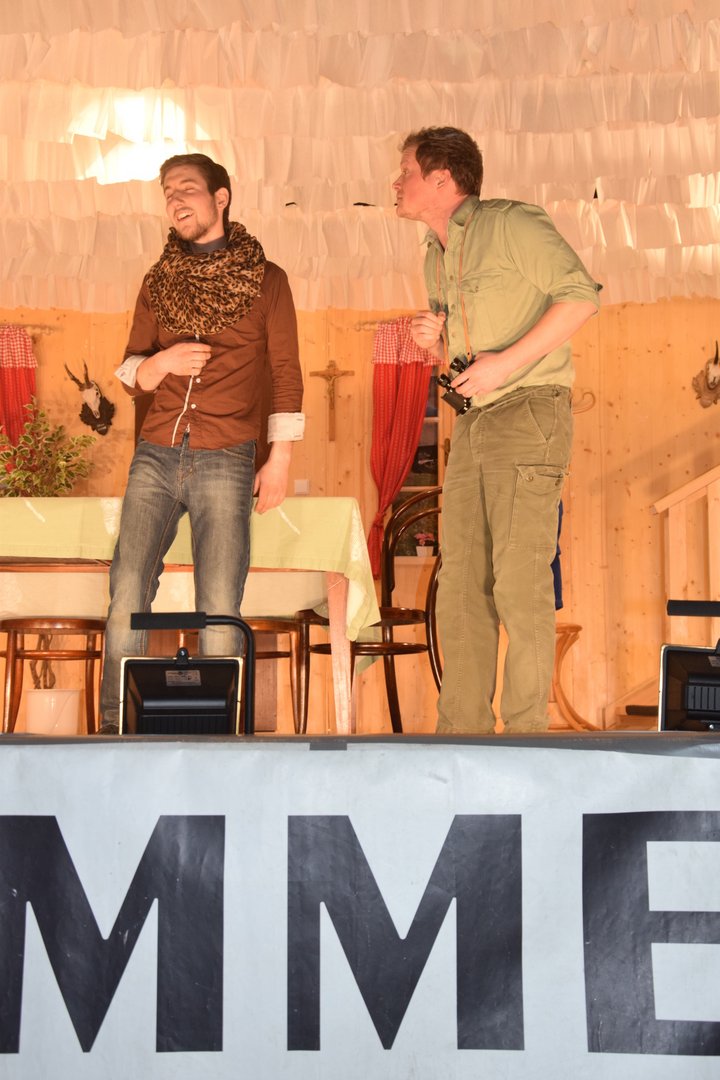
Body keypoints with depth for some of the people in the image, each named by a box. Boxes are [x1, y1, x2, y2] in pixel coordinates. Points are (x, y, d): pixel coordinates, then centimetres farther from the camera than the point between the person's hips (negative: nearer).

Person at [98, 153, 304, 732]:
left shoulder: (266, 280, 7)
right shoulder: (159, 282, 16)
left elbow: (286, 375, 5)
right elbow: (129, 372, 17)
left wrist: (280, 458, -2)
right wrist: (159, 364, -6)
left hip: (226, 462, -3)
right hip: (156, 456, 3)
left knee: (220, 608, -9)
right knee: (127, 596, -6)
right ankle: (114, 732, 0)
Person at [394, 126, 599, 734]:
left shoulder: (511, 223, -5)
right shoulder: (438, 258, 20)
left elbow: (581, 295, -15)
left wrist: (506, 362, -19)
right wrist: (435, 339, 6)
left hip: (529, 411, -8)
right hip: (473, 426, 8)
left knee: (519, 579, -13)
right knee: (462, 584, 2)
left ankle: (528, 731, -9)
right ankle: (463, 730, 5)